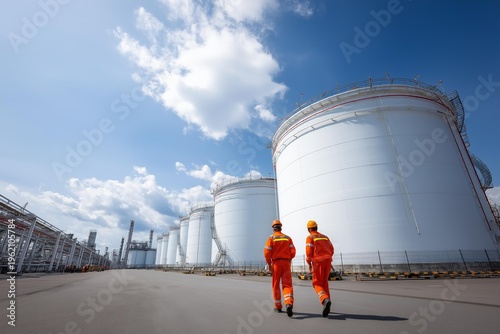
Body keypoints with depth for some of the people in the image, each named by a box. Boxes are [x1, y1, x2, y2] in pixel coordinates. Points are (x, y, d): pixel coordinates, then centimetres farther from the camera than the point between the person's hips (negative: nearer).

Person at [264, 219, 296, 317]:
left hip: (276, 262, -1)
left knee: (276, 285, 13)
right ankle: (289, 304, -23)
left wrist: (269, 264, 2)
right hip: (286, 262, 2)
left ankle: (278, 306, 21)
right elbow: (292, 252, 3)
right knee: (287, 285, -1)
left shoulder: (271, 238, 0)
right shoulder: (288, 238, 9)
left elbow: (267, 252, -9)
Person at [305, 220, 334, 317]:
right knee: (324, 282, 19)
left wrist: (309, 264, 0)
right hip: (328, 260, 6)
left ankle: (325, 299, -24)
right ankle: (327, 304, 16)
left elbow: (309, 251, -8)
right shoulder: (325, 237, 19)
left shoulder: (310, 237, 2)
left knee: (317, 283, 2)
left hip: (318, 261, -5)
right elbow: (331, 249, 13)